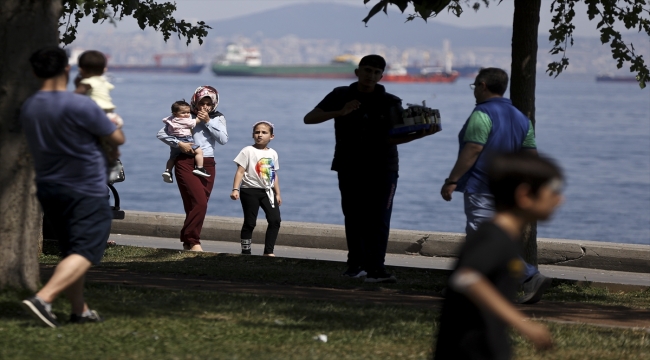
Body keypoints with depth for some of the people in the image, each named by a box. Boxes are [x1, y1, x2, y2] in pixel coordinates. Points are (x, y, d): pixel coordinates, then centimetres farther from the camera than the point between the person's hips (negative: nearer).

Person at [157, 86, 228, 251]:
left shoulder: (218, 118, 11)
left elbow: (224, 139, -4)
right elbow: (161, 134, -2)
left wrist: (208, 121, -8)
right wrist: (179, 143, -15)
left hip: (207, 164, 4)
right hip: (186, 162, -4)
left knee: (199, 205, 4)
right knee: (199, 202, -17)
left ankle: (188, 241, 15)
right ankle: (193, 241, -9)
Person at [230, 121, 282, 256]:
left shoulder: (272, 153, 10)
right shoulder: (248, 151, -5)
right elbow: (240, 171, -10)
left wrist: (278, 193, 17)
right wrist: (235, 189, -18)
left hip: (267, 191, 5)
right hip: (250, 190, -5)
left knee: (275, 220, -5)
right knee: (250, 222, -1)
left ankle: (269, 251, 0)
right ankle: (245, 252, 8)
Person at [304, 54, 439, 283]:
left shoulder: (390, 103, 1)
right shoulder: (340, 97, 6)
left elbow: (392, 138, -8)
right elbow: (309, 118, 0)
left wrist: (420, 135, -26)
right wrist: (340, 112, -15)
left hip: (382, 169, -2)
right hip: (350, 168, 2)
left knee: (378, 219, -11)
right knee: (354, 217, 6)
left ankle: (375, 268, -17)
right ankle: (356, 264, 19)